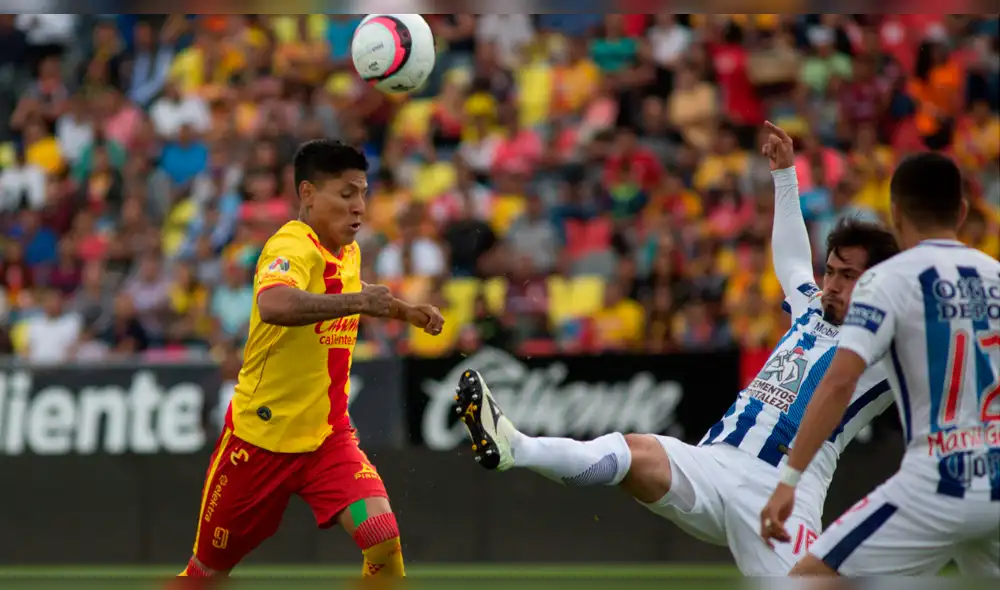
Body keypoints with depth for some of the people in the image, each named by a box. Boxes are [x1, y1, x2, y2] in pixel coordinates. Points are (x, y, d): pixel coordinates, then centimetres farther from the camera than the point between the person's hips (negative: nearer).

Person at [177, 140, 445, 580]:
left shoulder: (349, 252, 6)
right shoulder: (292, 248, -20)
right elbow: (273, 305, -46)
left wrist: (405, 311, 22)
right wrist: (356, 301, -48)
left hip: (328, 436, 6)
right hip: (262, 436, -6)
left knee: (383, 536, -19)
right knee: (209, 570, 9)